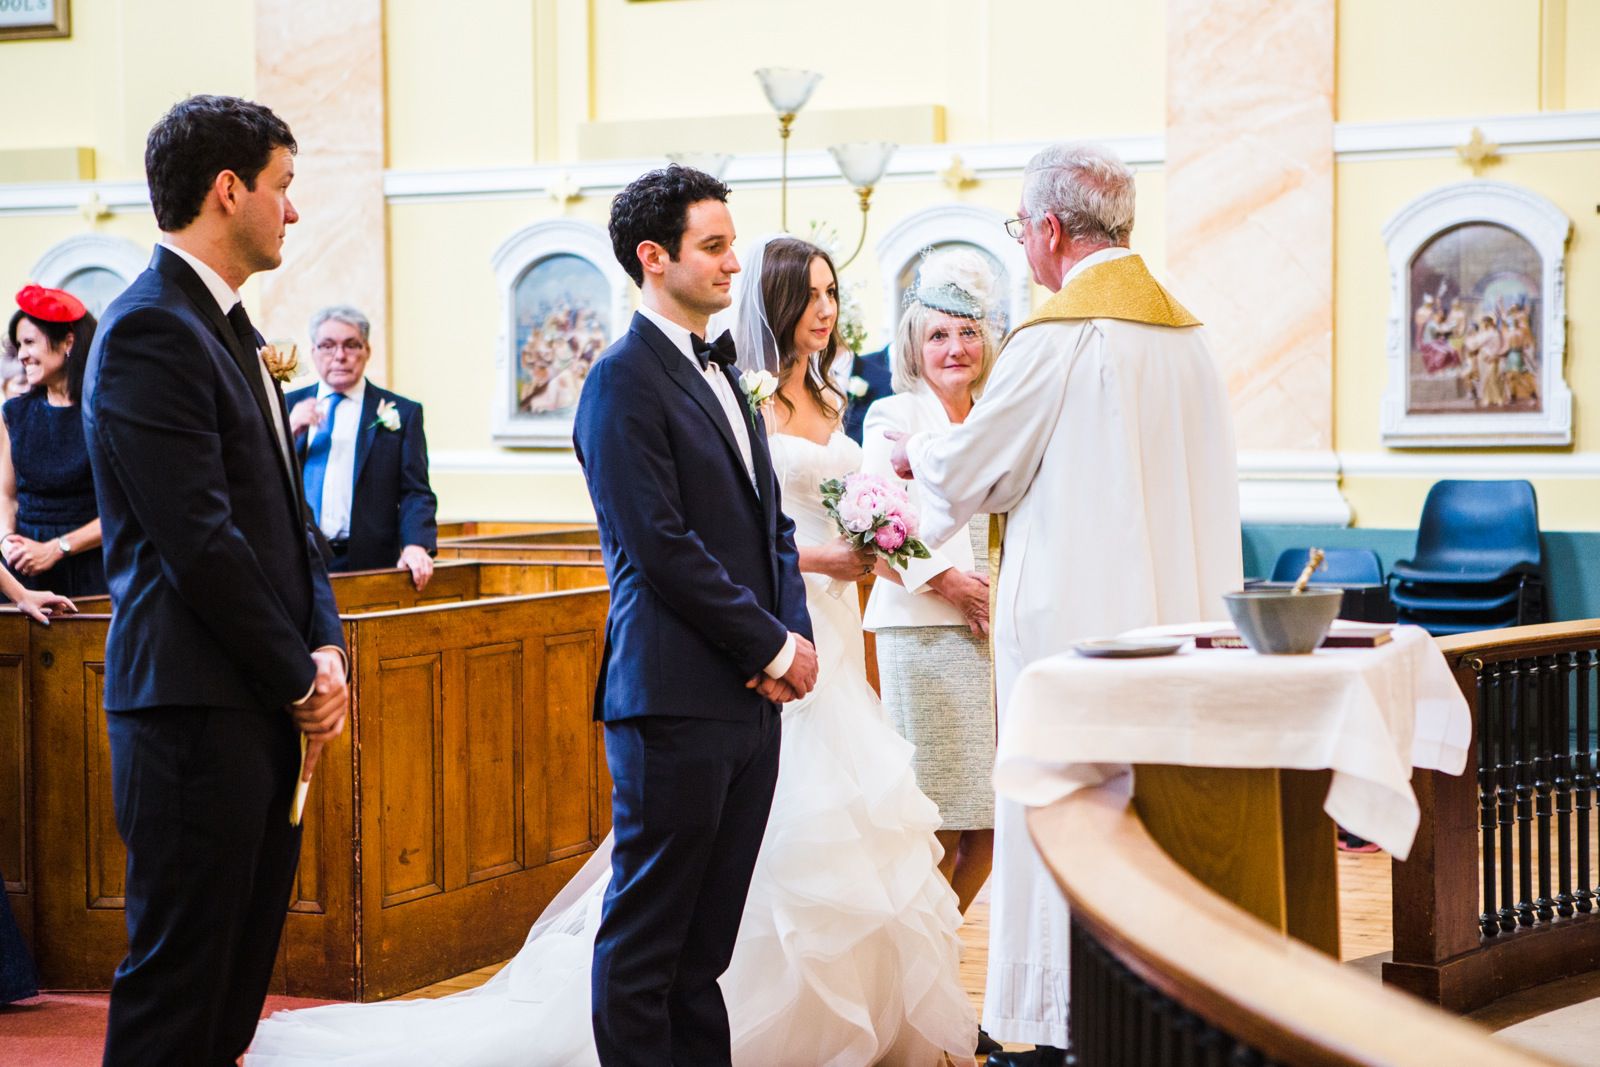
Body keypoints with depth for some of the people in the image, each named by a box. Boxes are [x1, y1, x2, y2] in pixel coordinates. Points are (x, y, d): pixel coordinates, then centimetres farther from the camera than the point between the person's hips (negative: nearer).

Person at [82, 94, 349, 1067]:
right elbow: (200, 541, -19)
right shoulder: (150, 332, -14)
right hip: (194, 706, -10)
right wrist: (299, 677, -11)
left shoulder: (230, 330, 17)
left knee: (240, 971, 13)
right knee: (178, 981, -3)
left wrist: (326, 646, 3)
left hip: (264, 703, 10)